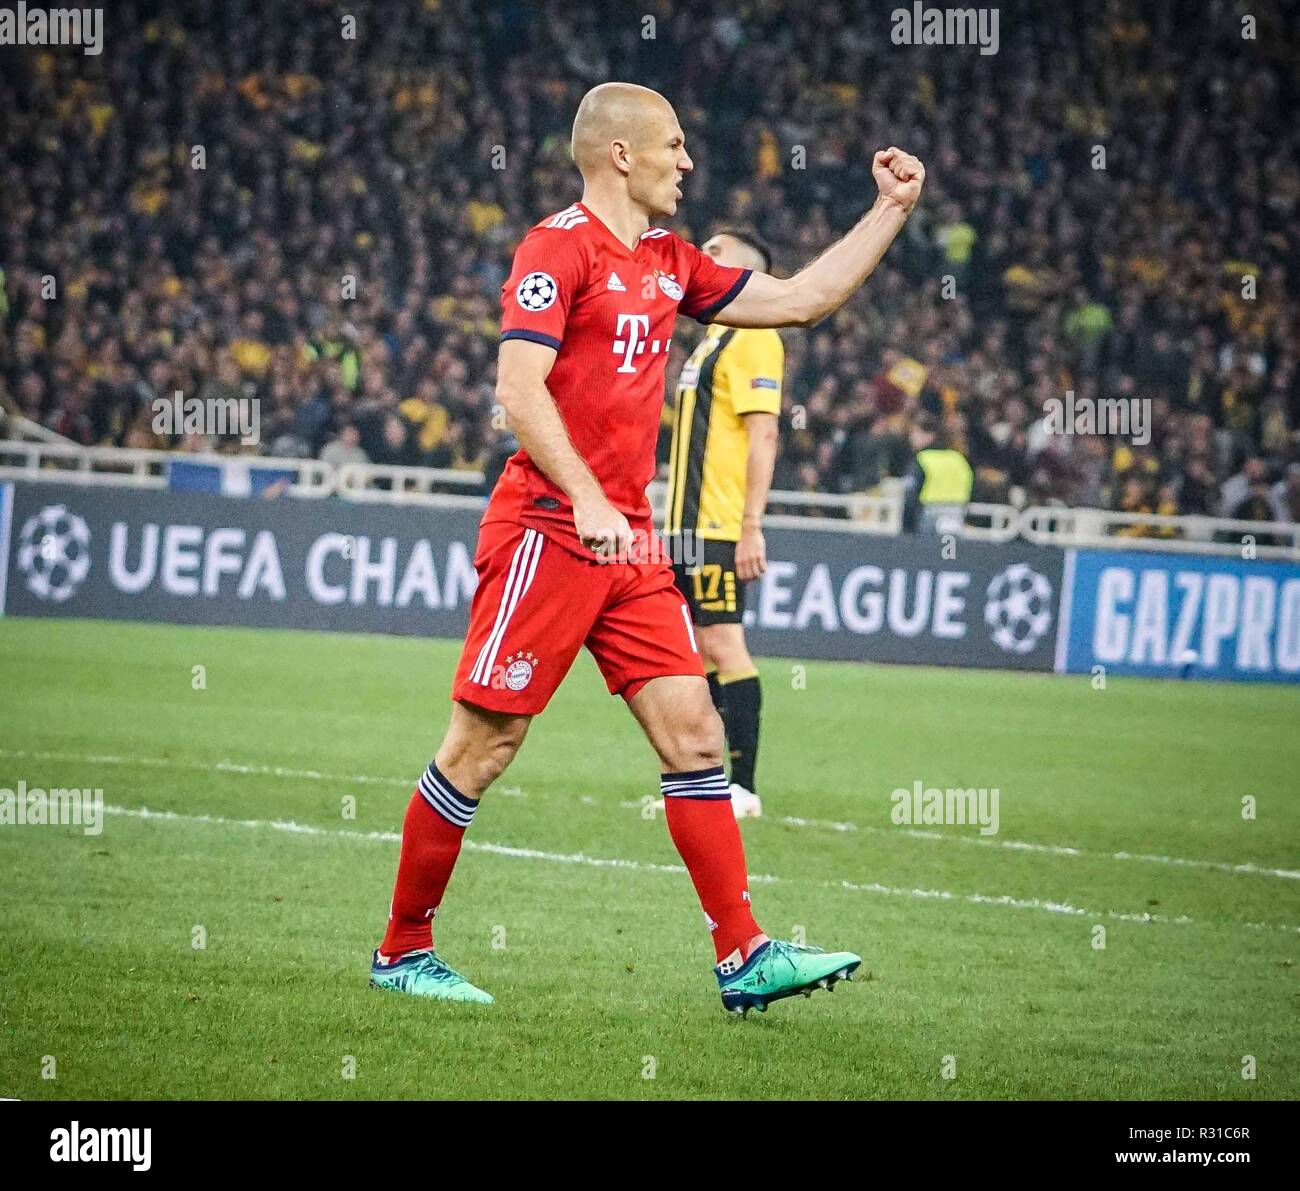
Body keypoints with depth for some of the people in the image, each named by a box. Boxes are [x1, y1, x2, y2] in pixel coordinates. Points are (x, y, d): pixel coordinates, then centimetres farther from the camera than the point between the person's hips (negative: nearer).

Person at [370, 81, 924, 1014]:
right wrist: (586, 500, -29)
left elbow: (801, 300, 23)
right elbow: (519, 387, -19)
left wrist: (893, 209, 18)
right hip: (545, 532, -8)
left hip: (629, 542, 8)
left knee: (694, 734, 1)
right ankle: (402, 951, 8)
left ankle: (745, 957, 0)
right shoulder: (559, 246, -10)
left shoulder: (670, 264, 15)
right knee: (484, 746, -3)